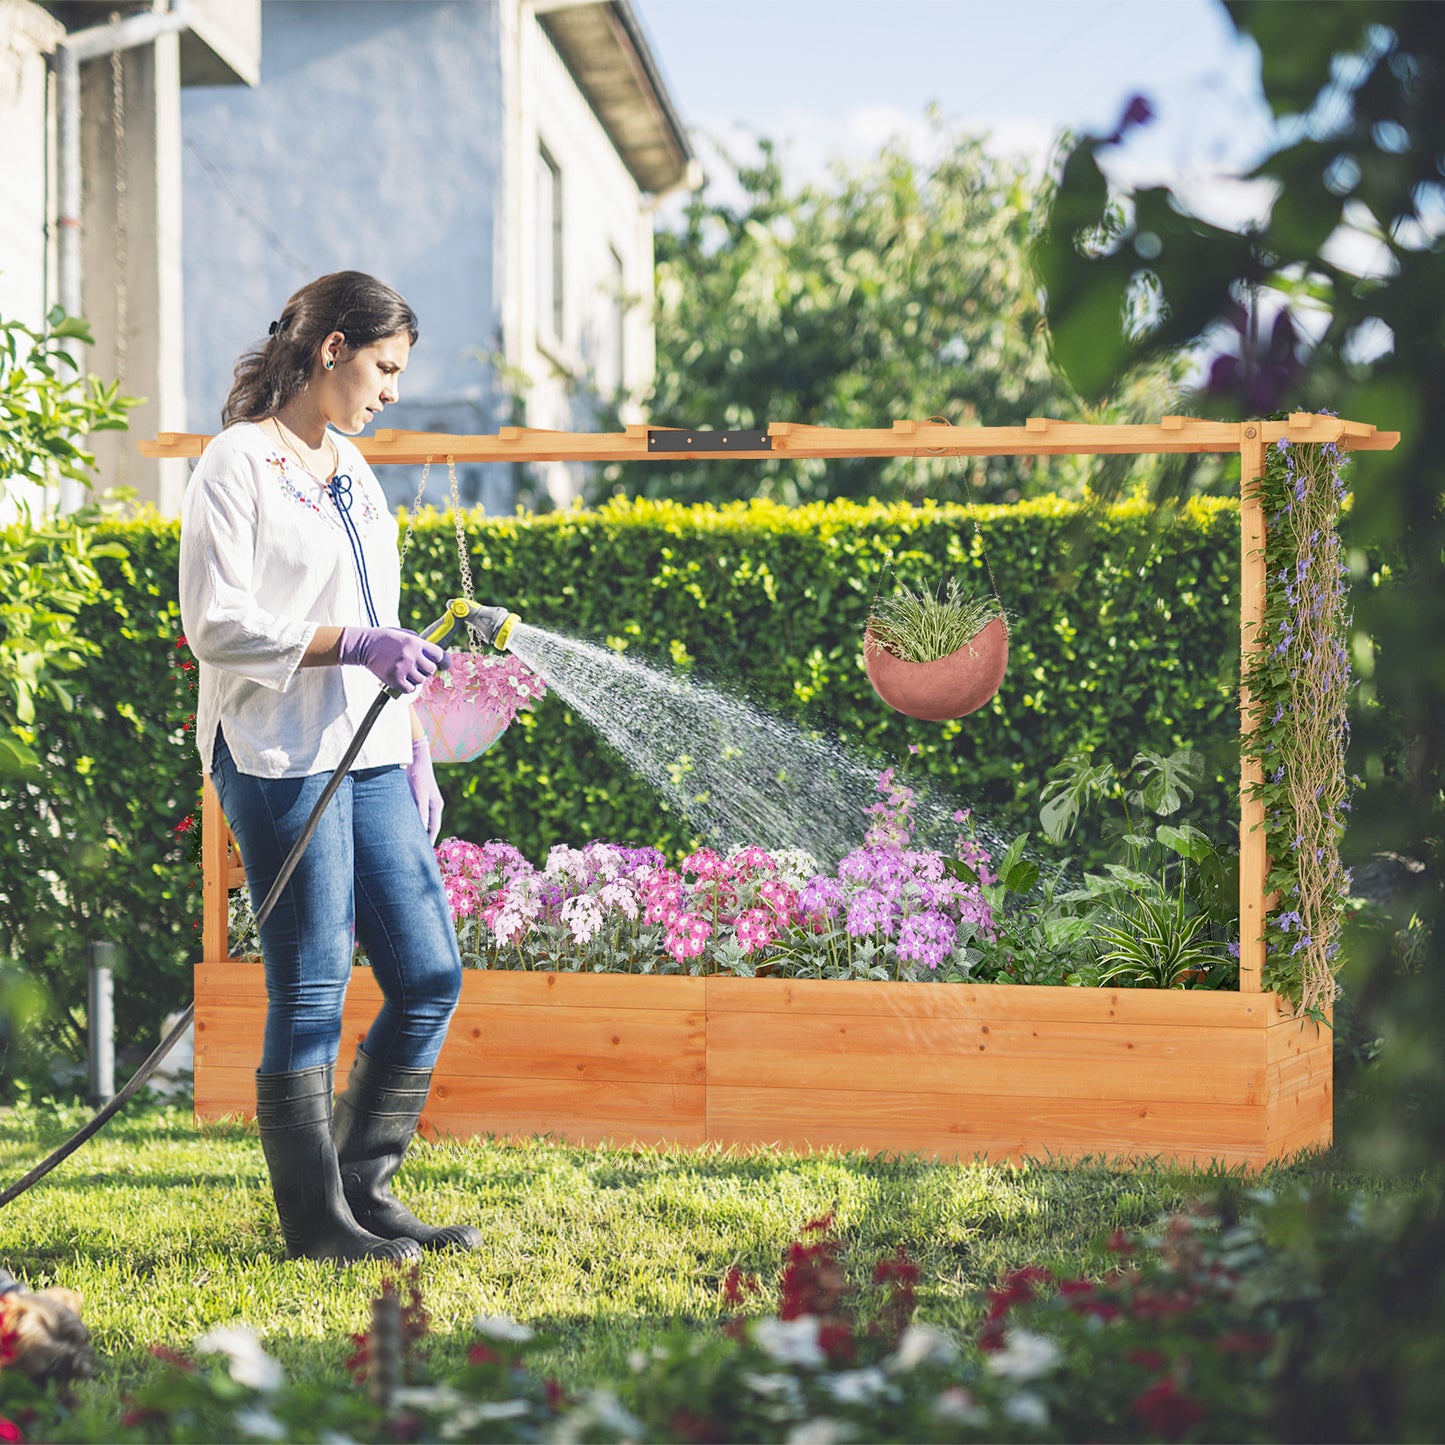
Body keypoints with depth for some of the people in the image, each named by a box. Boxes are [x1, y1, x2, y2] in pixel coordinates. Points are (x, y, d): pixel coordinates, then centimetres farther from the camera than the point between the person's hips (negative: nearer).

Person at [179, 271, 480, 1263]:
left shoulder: (351, 468, 18)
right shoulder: (240, 463, -7)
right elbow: (216, 624, -14)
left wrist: (412, 755, 19)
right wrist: (354, 645, -21)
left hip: (367, 755, 8)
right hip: (281, 759, -8)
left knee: (432, 974, 6)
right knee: (312, 992, -4)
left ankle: (365, 1188, 17)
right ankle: (316, 1218, 6)